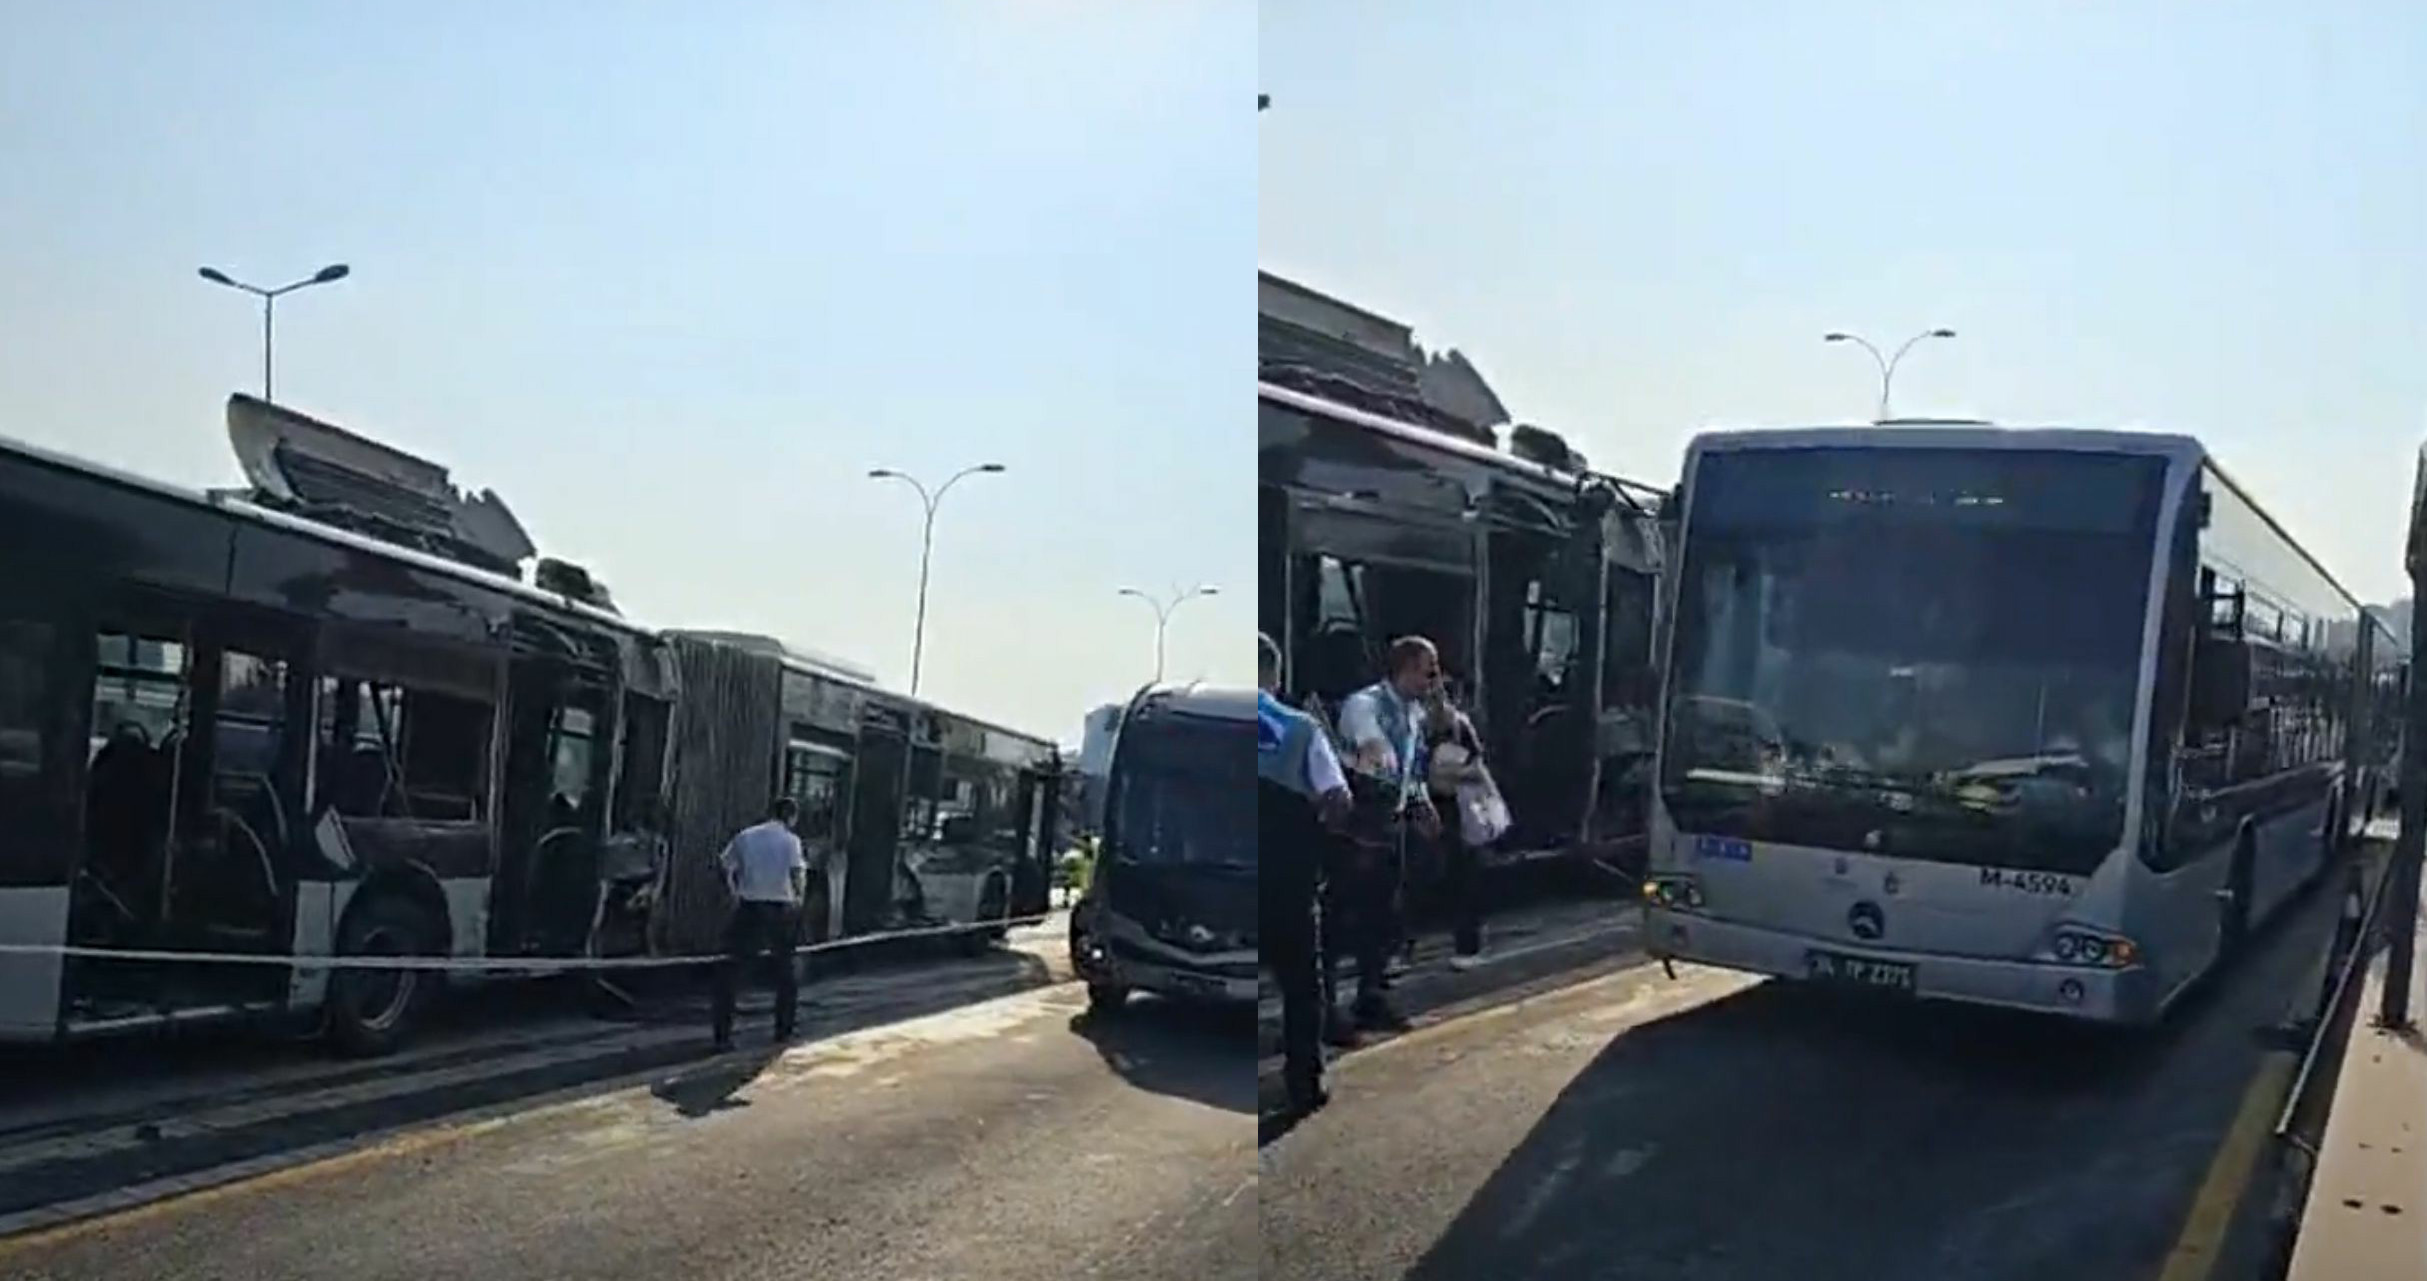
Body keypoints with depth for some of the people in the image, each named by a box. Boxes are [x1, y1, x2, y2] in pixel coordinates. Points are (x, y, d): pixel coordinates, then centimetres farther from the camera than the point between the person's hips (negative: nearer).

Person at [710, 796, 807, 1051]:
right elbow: (797, 873, -14)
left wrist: (735, 893, 12)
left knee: (730, 973, 5)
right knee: (786, 972, 17)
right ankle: (783, 1031, 20)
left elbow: (724, 865, 1)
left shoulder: (745, 836, 4)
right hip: (780, 910, -1)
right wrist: (798, 896, 3)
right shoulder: (790, 840, -3)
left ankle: (723, 1035, -1)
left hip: (748, 908, 1)